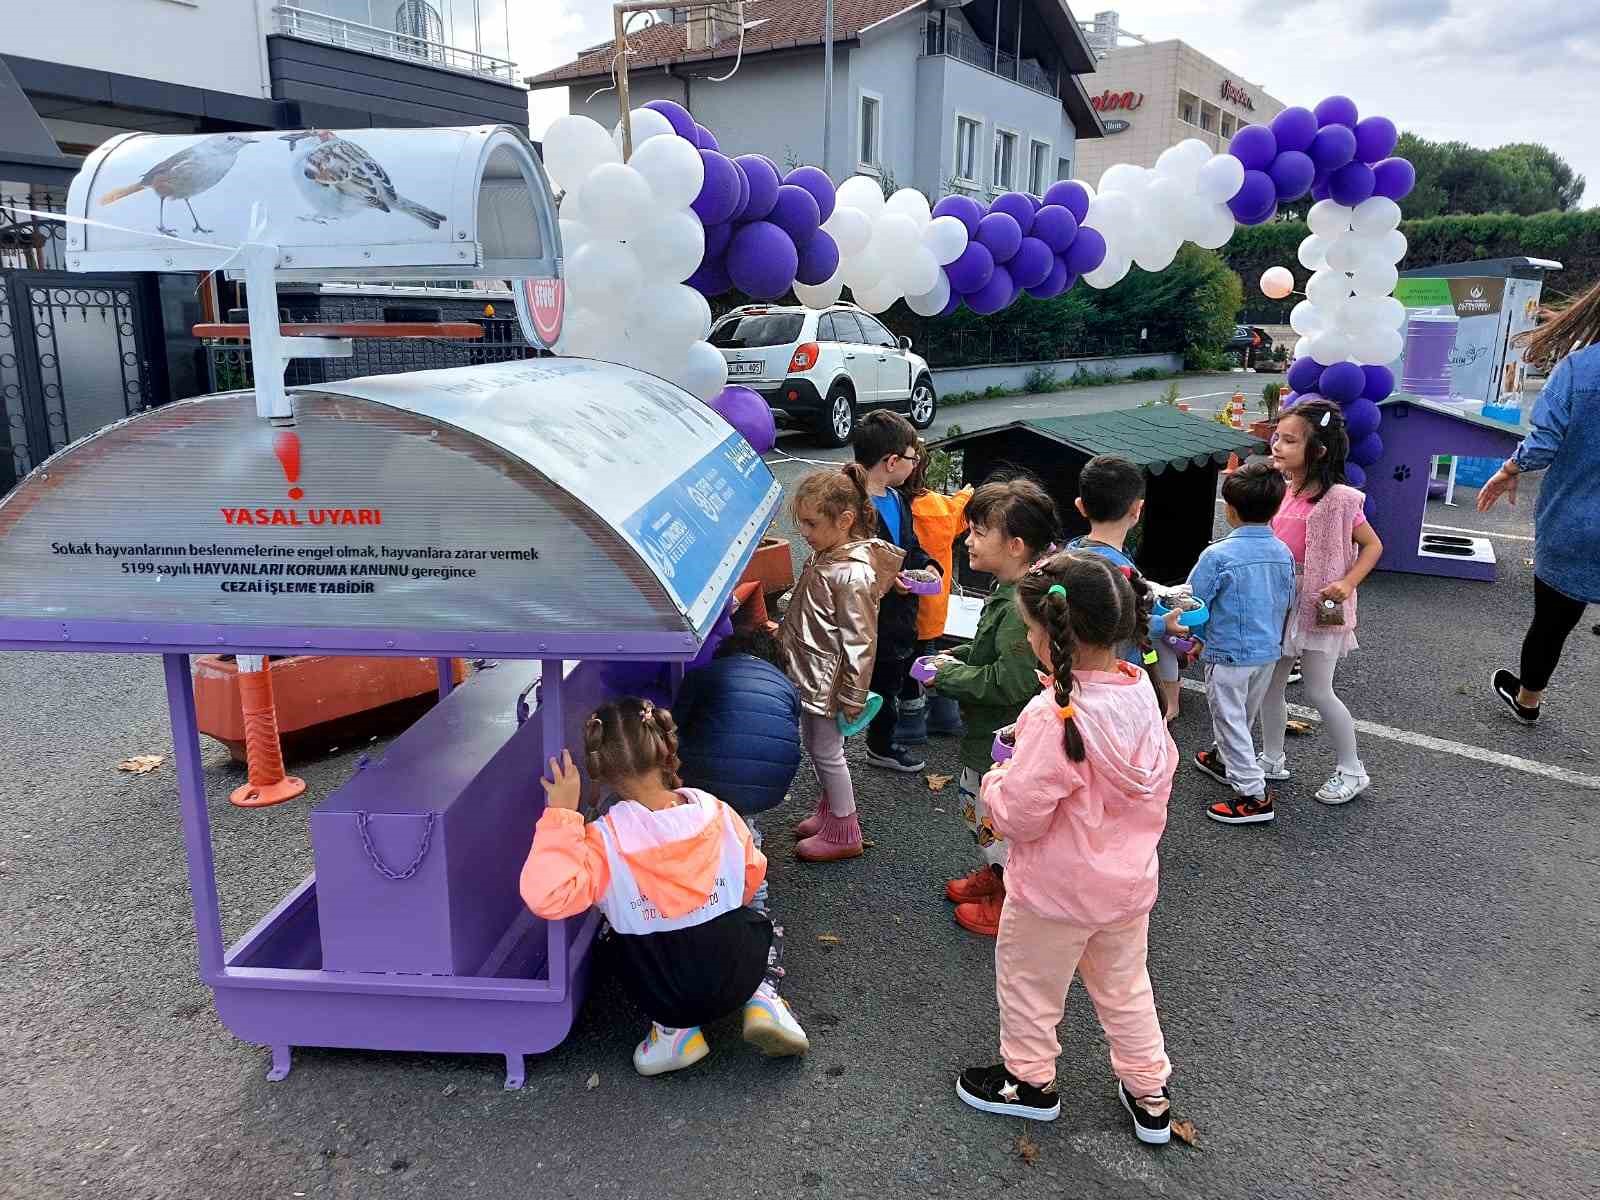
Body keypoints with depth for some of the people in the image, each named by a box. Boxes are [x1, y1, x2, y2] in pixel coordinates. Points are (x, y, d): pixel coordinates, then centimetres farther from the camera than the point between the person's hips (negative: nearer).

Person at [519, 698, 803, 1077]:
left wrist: (561, 814, -26)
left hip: (662, 994, -2)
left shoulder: (605, 840, -21)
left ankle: (675, 1029, 13)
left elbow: (547, 895, -32)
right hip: (738, 975, 2)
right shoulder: (716, 811, -10)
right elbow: (751, 877, 5)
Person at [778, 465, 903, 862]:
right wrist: (785, 631, 20)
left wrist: (853, 697, -19)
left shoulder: (853, 574, -27)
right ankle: (831, 811, 42)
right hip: (809, 673, 9)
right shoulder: (825, 555, 1)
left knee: (826, 752, 6)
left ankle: (843, 834, 24)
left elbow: (859, 641, -23)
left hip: (827, 681, -9)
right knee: (816, 747, 22)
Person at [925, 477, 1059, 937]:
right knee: (982, 811, 27)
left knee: (1000, 819, 10)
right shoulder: (1009, 589, 2)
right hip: (990, 734, 10)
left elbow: (1011, 682, -32)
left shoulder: (1023, 606, -31)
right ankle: (996, 873, 49)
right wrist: (959, 657, 3)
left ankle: (1012, 903, 30)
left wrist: (950, 676, -20)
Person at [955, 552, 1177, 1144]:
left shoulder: (1054, 717, -32)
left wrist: (994, 783, -8)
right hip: (1129, 883, 7)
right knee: (1125, 988, 26)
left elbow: (1018, 816, -28)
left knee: (1029, 985, 20)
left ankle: (1030, 1082, 40)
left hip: (1056, 892, -7)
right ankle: (1149, 1094, 40)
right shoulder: (1141, 694, -9)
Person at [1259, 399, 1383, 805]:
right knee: (1269, 685, 13)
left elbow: (1372, 545, -11)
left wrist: (1347, 583, -23)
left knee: (1317, 691, 3)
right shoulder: (1282, 490, 1)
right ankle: (1272, 760, 31)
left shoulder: (1337, 498, -19)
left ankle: (1351, 771, 22)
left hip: (1318, 606, -7)